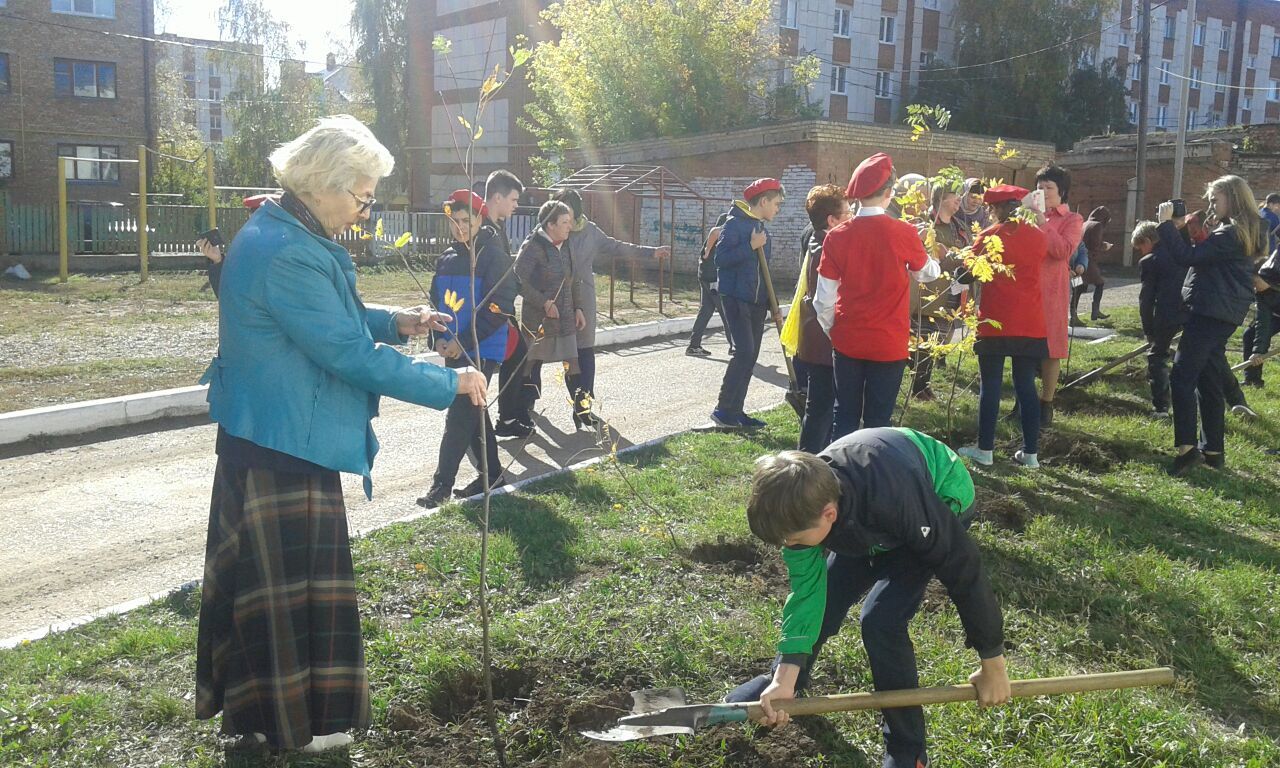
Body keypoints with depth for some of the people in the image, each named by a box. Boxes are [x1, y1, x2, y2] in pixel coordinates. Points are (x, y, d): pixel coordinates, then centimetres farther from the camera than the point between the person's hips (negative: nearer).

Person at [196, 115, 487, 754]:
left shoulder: (287, 236, 9)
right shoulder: (284, 255, -25)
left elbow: (332, 319, 21)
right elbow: (350, 353, -25)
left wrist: (394, 321, 4)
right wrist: (449, 384, -17)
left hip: (269, 436, 11)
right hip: (283, 445, -11)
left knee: (265, 572, 20)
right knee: (292, 578, 2)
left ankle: (253, 703, 35)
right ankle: (293, 724, 19)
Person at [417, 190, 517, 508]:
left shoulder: (493, 257, -9)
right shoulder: (446, 259, 11)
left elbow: (499, 308, -15)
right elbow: (436, 302, 17)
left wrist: (463, 342, -18)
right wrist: (439, 338, 0)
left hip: (481, 351, -7)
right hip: (453, 350, 7)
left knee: (459, 416, -8)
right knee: (473, 413, 14)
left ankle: (442, 485, -4)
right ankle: (491, 472, 26)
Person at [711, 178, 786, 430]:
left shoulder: (761, 228, 16)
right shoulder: (736, 223, -9)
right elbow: (720, 259, -17)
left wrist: (771, 303, 18)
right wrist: (750, 246, -22)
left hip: (756, 302, 9)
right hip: (736, 298, -9)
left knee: (751, 356, 7)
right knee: (745, 351, -16)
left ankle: (735, 411, 13)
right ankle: (722, 409, -7)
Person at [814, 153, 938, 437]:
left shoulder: (837, 236, -6)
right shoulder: (904, 234, -10)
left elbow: (824, 299, -3)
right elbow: (927, 273, 9)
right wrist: (934, 262, 31)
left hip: (848, 342, 2)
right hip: (889, 344, -2)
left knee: (845, 417, 13)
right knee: (878, 420, 7)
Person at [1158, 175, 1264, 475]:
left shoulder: (1232, 233, -15)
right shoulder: (1241, 232, 17)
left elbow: (1188, 257, -21)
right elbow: (1204, 255, 19)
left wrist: (1166, 225, -16)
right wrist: (1180, 230, 8)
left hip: (1210, 313, -10)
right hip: (1222, 314, 10)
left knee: (1182, 377, -11)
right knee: (1207, 380, 13)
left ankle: (1187, 448, -17)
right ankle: (1213, 450, 16)